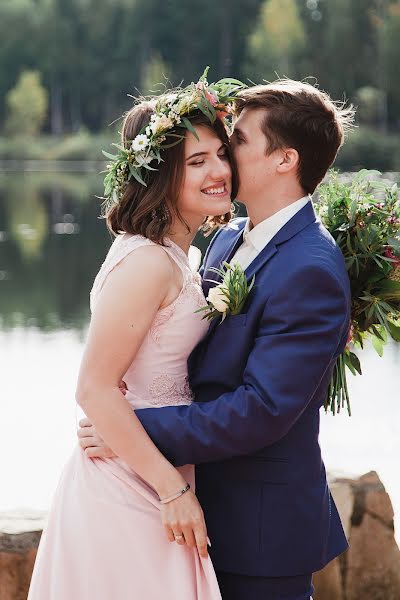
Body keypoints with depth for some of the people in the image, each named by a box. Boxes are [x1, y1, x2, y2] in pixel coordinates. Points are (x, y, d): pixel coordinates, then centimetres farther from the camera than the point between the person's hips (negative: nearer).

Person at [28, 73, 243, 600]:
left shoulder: (172, 255, 8)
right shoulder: (147, 263, -21)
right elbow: (95, 389, -23)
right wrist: (174, 489, -19)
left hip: (156, 474, 9)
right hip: (128, 492, -9)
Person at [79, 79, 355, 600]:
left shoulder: (310, 271, -21)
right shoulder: (229, 239, 7)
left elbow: (262, 410, -25)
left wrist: (135, 432, -23)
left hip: (263, 524, -8)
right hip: (212, 503, 8)